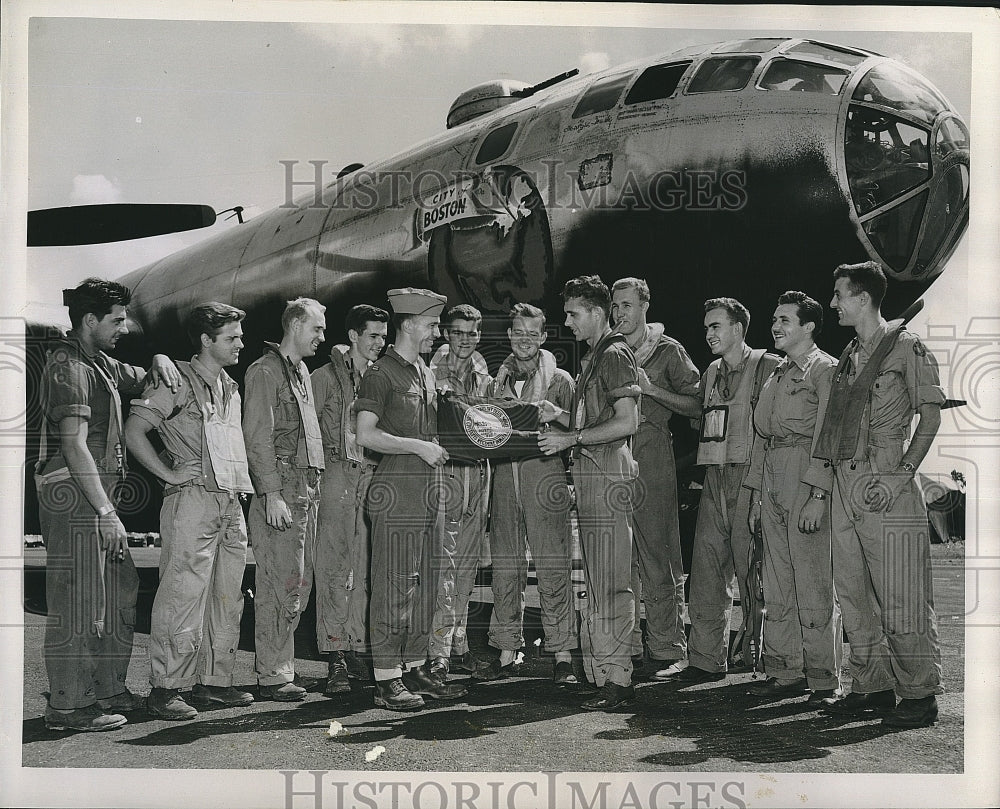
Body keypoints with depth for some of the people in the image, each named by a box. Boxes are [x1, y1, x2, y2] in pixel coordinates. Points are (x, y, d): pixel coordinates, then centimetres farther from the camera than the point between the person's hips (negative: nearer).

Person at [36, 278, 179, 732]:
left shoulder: (100, 364, 17)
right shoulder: (68, 367, -12)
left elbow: (142, 381, 35)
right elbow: (74, 446, -20)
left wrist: (159, 362, 9)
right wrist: (106, 512, -22)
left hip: (97, 495, 10)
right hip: (74, 495, -10)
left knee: (119, 592, 15)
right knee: (79, 601, -6)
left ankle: (108, 691, 24)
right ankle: (68, 707, 1)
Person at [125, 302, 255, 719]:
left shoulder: (230, 388, 19)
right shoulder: (178, 381, -5)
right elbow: (133, 430, -12)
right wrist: (170, 474, -12)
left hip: (231, 503, 8)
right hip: (193, 500, -8)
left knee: (227, 598, 10)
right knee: (183, 595, -7)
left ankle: (214, 680, 19)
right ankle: (166, 688, -1)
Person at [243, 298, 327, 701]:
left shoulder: (302, 371, 21)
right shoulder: (265, 371, -7)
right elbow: (258, 438, -13)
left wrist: (313, 487, 16)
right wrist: (272, 494, -19)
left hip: (306, 489, 9)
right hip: (280, 490, -9)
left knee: (299, 584, 10)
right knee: (280, 585, -7)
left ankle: (279, 666, 18)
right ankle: (273, 675, -2)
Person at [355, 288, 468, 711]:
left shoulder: (425, 372, 19)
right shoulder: (381, 373, -8)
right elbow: (366, 434, -17)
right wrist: (420, 447, -17)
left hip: (429, 486, 9)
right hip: (397, 487, -9)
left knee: (424, 584, 11)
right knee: (394, 585, -6)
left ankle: (416, 668, 20)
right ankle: (386, 680, -1)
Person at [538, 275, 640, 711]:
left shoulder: (615, 354, -9)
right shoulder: (594, 357, 21)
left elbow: (626, 421, -18)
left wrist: (571, 438, -15)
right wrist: (560, 415, 11)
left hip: (607, 474, -10)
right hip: (591, 476, 10)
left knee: (610, 584, -9)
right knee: (599, 584, 11)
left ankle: (616, 679, -6)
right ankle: (605, 674, 15)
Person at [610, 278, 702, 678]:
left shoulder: (668, 351, 4)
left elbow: (696, 405, -1)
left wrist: (652, 389, -11)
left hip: (651, 460, -5)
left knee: (656, 558, -6)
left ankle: (668, 649, -1)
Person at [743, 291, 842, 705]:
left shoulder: (825, 369, -3)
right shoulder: (775, 374, 21)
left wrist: (818, 495, -18)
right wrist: (756, 491, 15)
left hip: (807, 479, -8)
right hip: (771, 478, 8)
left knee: (813, 584, -6)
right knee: (776, 584, 7)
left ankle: (824, 680, 0)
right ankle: (785, 671, 13)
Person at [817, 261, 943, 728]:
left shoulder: (906, 346, -2)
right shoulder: (849, 356, 18)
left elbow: (930, 415, -6)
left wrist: (903, 472, -15)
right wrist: (825, 475, 10)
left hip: (885, 483, -8)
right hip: (845, 483, 8)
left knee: (899, 598, -6)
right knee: (853, 593, 10)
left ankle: (919, 694, 3)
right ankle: (873, 686, 20)